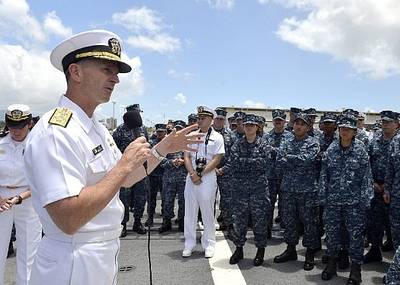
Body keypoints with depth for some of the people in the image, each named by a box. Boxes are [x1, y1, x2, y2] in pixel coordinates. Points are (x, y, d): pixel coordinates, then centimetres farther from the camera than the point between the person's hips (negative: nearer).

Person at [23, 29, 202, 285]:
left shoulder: (98, 128, 7)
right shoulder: (55, 132, -23)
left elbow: (124, 180, 15)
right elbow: (68, 220, -30)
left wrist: (163, 149, 6)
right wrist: (125, 164, -25)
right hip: (74, 264, -9)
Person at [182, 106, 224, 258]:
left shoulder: (217, 137, 0)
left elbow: (217, 159, -7)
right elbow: (186, 157, 7)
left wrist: (200, 174, -13)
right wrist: (192, 174, -9)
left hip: (208, 178, -4)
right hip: (191, 177, 4)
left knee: (207, 213, 2)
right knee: (189, 211, 8)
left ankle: (209, 244, 15)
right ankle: (189, 244, 18)